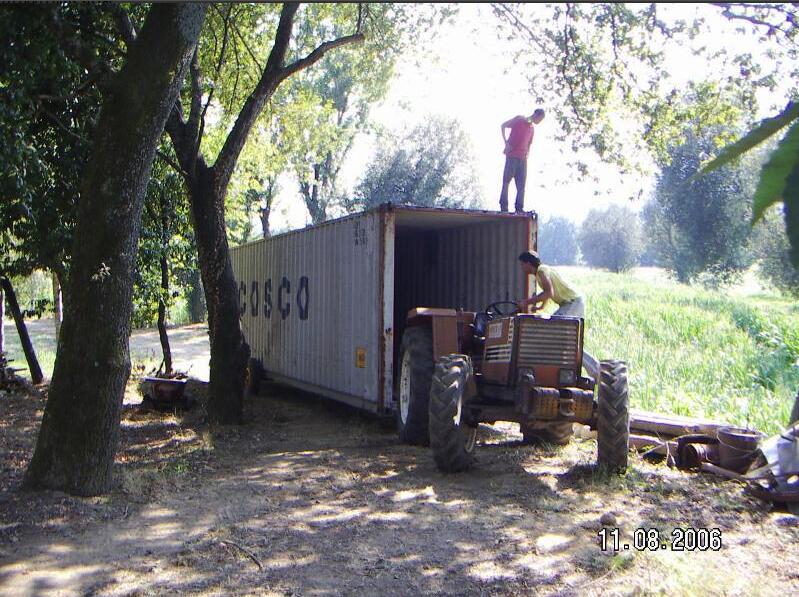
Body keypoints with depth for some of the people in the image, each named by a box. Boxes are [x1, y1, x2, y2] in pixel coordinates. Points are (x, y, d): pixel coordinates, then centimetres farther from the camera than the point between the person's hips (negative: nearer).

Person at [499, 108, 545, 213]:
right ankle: (503, 206, -6)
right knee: (506, 181, -6)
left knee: (521, 184, 2)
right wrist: (506, 142, -6)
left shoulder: (532, 129, 20)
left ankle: (519, 208, 2)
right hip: (512, 156, -6)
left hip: (522, 158, 6)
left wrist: (527, 154, 10)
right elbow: (503, 126, 2)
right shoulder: (519, 119, 3)